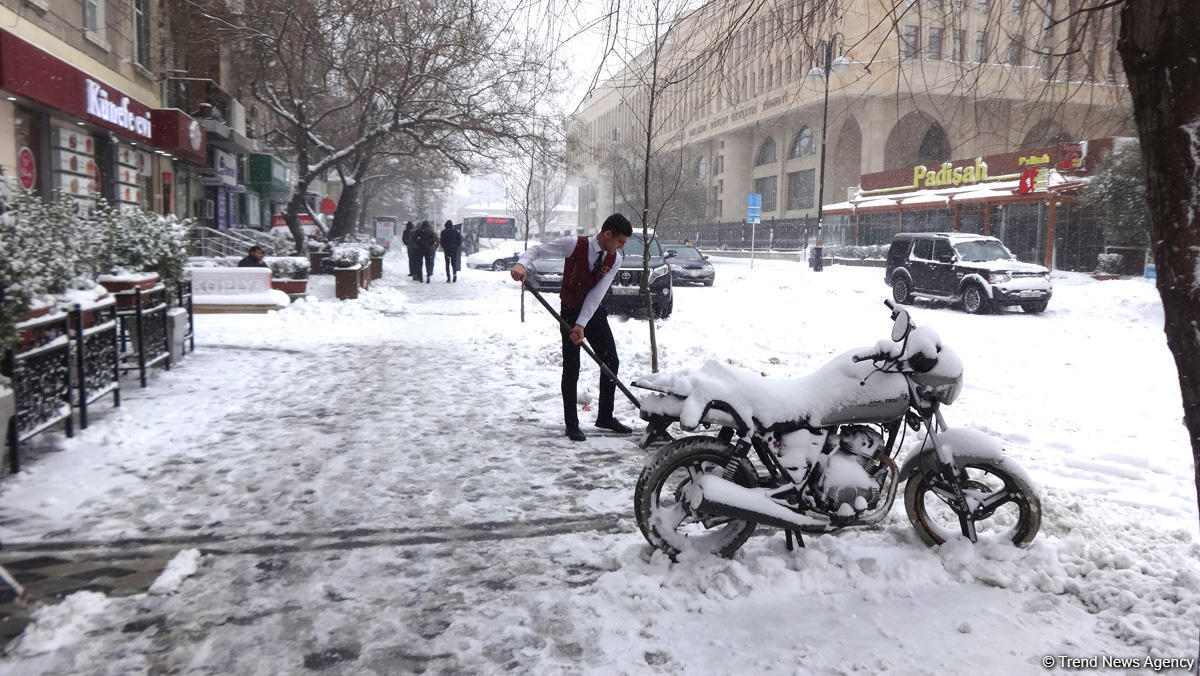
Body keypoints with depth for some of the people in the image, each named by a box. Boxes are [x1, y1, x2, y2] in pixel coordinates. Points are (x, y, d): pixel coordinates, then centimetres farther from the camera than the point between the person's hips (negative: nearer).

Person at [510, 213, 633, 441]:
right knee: (571, 369, -4)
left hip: (595, 312, 5)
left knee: (611, 362, 6)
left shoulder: (615, 259, -7)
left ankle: (605, 417, 21)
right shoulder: (575, 245, -19)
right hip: (571, 311, -5)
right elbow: (537, 249, -14)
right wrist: (521, 264, -37)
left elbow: (597, 293, -15)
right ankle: (571, 424, 7)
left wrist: (582, 325, -23)